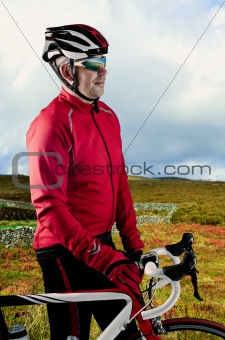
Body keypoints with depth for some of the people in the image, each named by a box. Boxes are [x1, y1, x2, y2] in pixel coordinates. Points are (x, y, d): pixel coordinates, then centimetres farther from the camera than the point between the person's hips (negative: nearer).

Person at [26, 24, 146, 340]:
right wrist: (106, 259, -30)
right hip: (68, 253, -7)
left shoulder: (108, 116, 7)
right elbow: (49, 206, -24)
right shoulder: (52, 123, -17)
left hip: (103, 245, 8)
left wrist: (133, 245, 7)